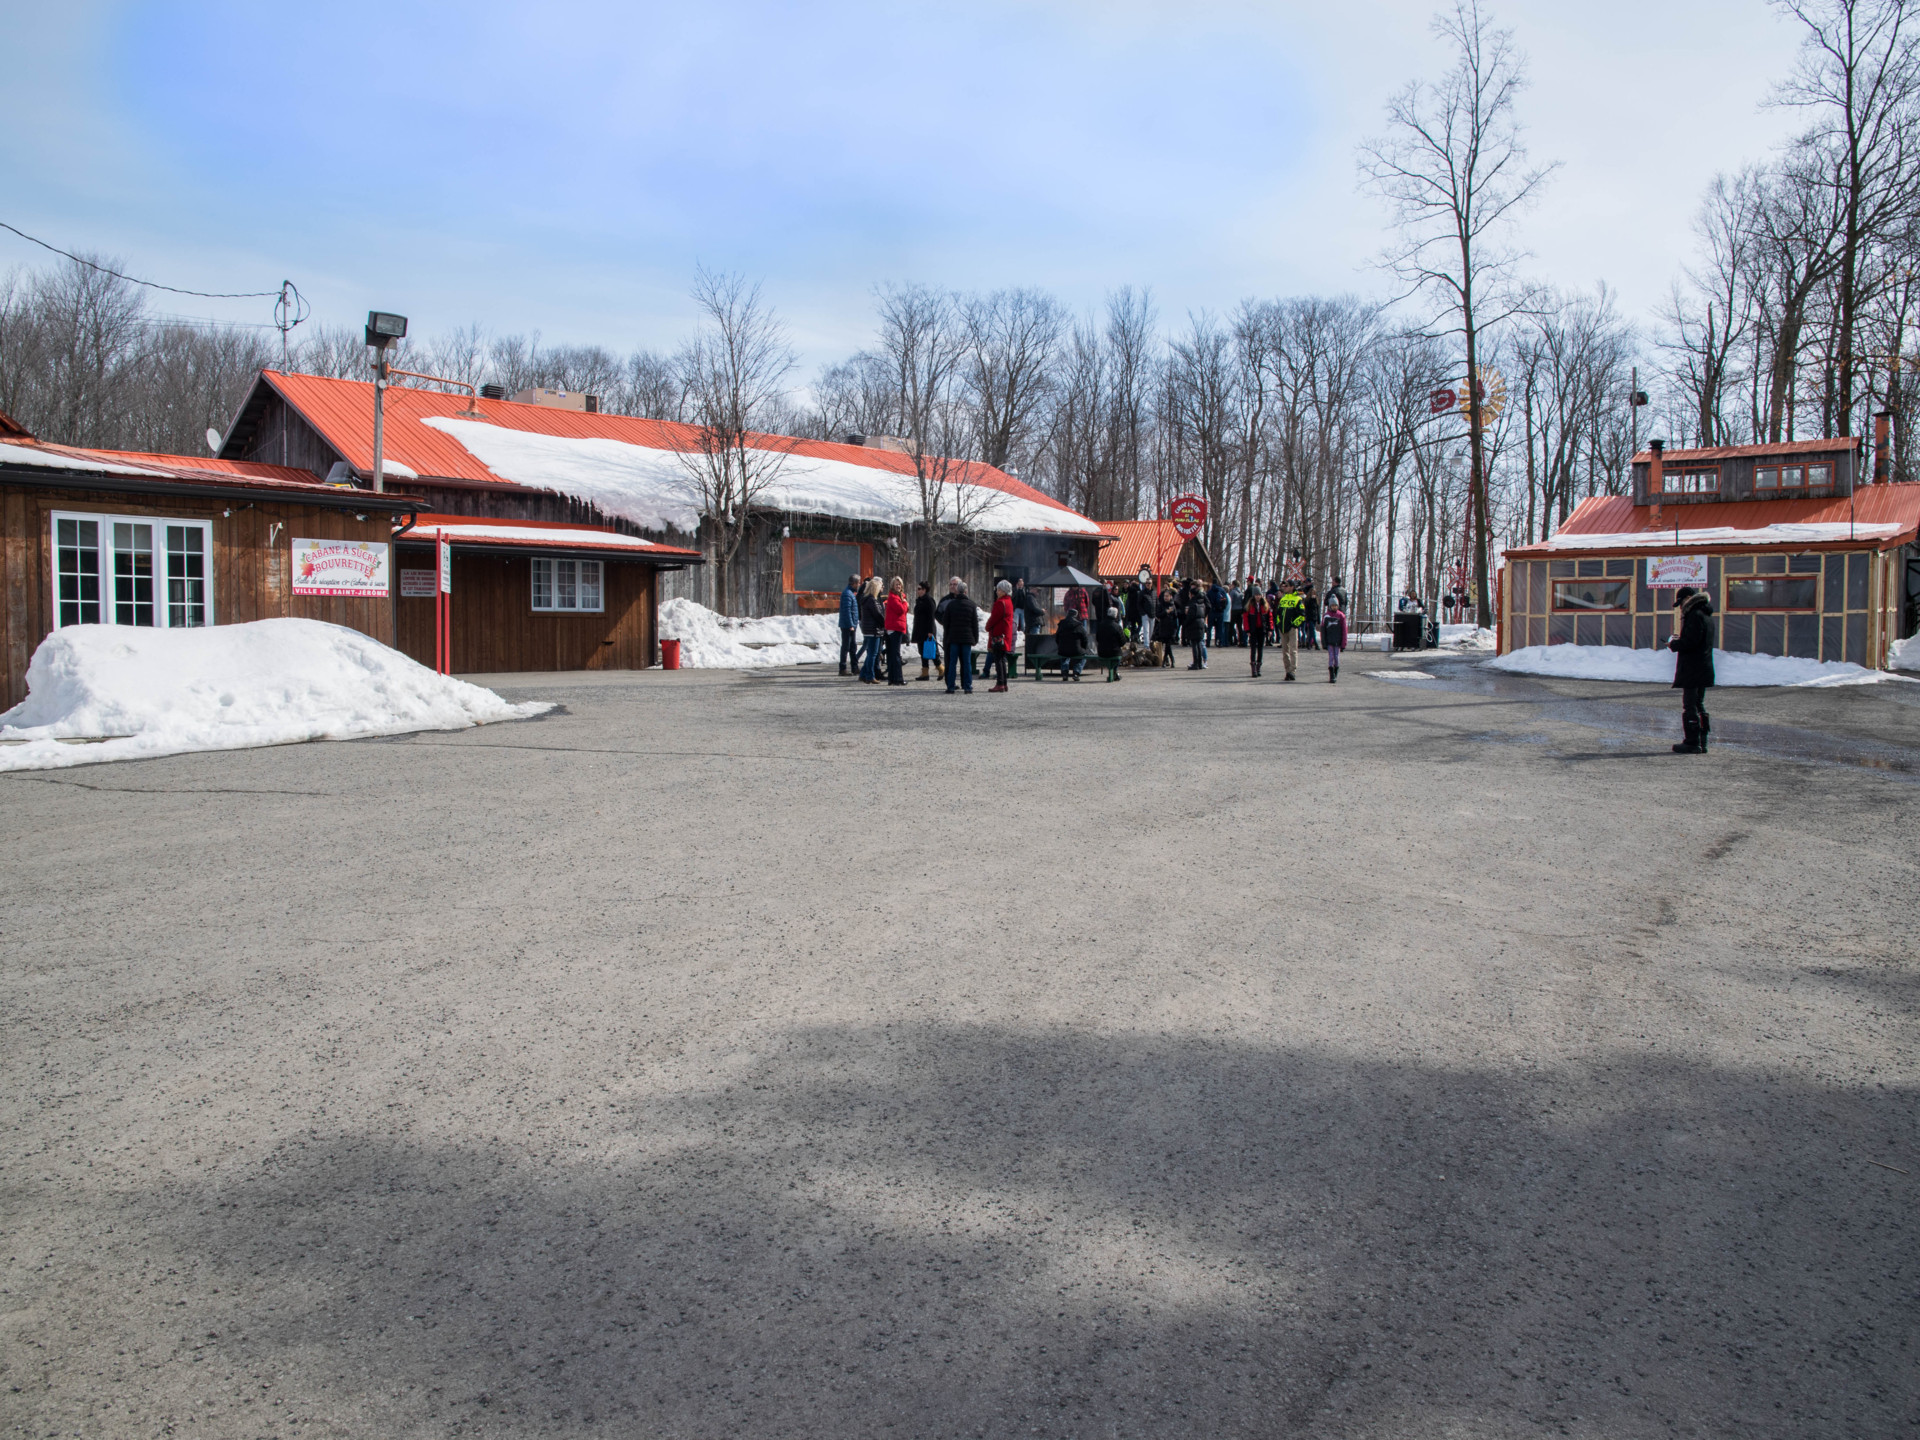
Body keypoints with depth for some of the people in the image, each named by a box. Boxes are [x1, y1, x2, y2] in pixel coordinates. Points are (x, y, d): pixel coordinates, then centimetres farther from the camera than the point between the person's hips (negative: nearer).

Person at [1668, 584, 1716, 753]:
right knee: (1699, 705, 15)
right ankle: (1701, 743, 17)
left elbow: (1690, 641, -23)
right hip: (1704, 669, 10)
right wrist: (1677, 642, 12)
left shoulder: (1695, 615, -14)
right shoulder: (1706, 615, 17)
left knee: (1690, 705, -7)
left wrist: (1673, 645, -8)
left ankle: (1692, 743, -7)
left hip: (1692, 669, -10)